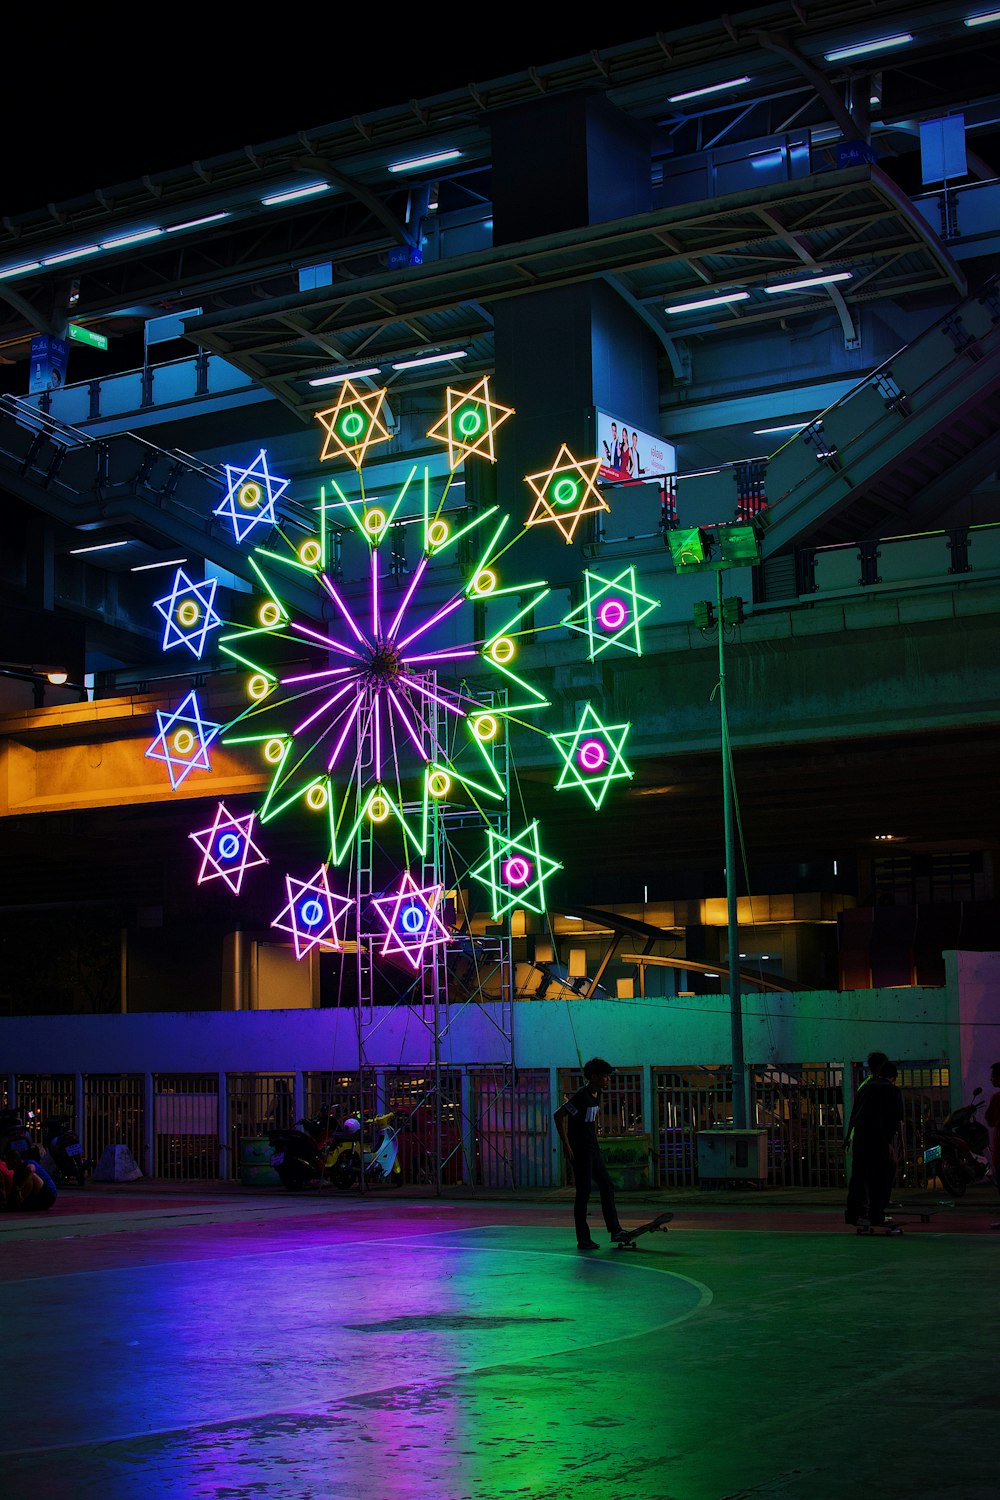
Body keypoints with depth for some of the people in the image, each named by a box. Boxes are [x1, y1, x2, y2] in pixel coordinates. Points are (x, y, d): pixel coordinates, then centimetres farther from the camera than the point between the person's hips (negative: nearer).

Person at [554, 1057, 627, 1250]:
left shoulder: (597, 1094, 8)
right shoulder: (581, 1096, -19)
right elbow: (558, 1115, -24)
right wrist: (566, 1144, -22)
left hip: (593, 1149, 9)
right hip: (579, 1151, -9)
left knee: (607, 1186, 10)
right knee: (584, 1191, -6)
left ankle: (615, 1230, 17)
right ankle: (583, 1239, 0)